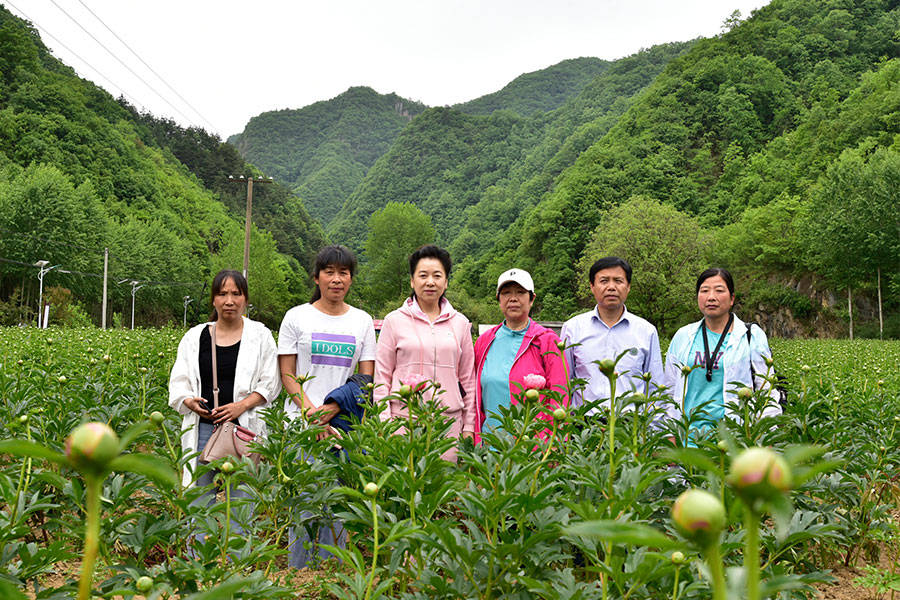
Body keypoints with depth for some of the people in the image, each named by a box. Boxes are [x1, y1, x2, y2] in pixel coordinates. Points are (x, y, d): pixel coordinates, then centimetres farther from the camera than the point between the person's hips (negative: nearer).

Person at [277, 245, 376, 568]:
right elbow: (287, 375, 2)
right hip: (302, 422, -1)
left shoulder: (362, 320, 9)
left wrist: (332, 408, -10)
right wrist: (313, 414, -11)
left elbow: (367, 379, 5)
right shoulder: (296, 317, 5)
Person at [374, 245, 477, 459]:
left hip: (449, 422, 2)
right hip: (404, 419, -1)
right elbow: (382, 377, 5)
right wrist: (384, 424, -2)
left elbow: (467, 378, 13)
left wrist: (469, 426, 11)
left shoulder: (460, 323, 9)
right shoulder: (395, 321, 3)